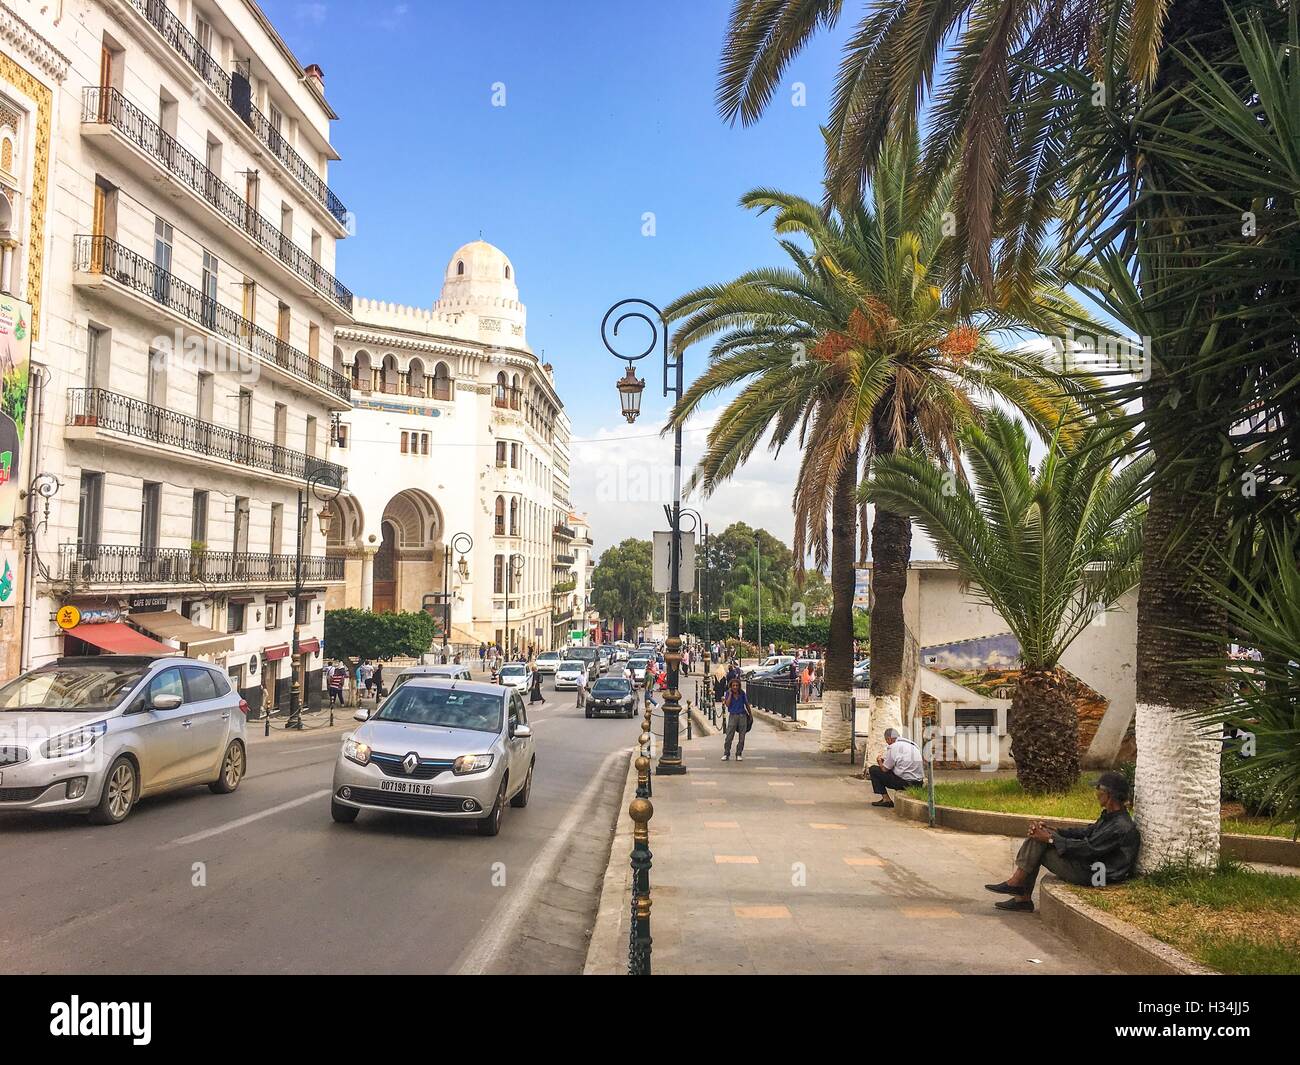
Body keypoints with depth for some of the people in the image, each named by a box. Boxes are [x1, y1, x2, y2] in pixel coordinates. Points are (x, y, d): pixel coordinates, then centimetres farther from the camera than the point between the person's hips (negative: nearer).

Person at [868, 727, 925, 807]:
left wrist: (879, 761, 19)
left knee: (873, 770, 4)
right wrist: (884, 759, 31)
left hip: (905, 782, -8)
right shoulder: (913, 745, 16)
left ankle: (886, 799, 2)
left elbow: (884, 769, -3)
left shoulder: (893, 747, -8)